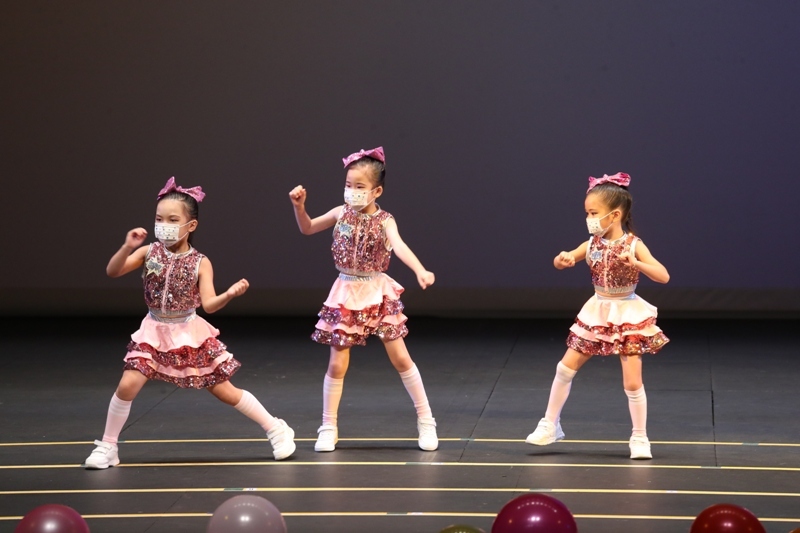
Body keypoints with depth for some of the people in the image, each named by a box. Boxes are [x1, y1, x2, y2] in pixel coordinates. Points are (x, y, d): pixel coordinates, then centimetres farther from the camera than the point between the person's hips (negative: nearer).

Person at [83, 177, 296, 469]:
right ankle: (107, 447, 1)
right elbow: (112, 272, -15)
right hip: (154, 333, 1)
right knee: (128, 385, -16)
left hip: (189, 334, -1)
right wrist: (128, 247, -31)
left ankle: (276, 429, 20)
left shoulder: (200, 263, -9)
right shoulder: (149, 252, -5)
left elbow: (209, 304, -17)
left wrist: (229, 295, -37)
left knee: (225, 391, 3)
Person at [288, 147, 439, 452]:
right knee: (337, 364, 2)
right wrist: (299, 205, -7)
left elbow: (399, 247, -30)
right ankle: (328, 428, 12)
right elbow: (307, 229, 13)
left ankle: (426, 420, 9)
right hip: (346, 294, 3)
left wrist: (420, 271, -48)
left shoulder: (384, 221, -11)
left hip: (377, 293, -3)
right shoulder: (342, 213, 0)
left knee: (400, 358, -2)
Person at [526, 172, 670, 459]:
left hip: (628, 315, -5)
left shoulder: (633, 245, -15)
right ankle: (550, 425, 18)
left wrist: (635, 263, -36)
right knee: (565, 368, 5)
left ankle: (640, 438, 9)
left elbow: (663, 276, -21)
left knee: (632, 382, -5)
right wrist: (563, 258, -18)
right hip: (597, 314, 5)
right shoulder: (592, 244, -1)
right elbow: (562, 262, 6)